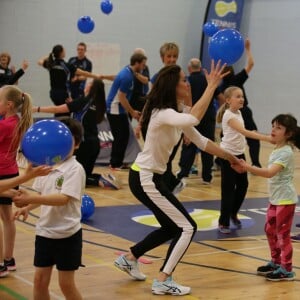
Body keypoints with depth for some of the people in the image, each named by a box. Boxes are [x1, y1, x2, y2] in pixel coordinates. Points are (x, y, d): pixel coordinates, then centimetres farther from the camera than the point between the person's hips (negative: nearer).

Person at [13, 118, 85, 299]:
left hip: (67, 234, -6)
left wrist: (30, 199, -35)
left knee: (66, 284, 3)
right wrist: (27, 208, -8)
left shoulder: (75, 169, -16)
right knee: (40, 280, 10)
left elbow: (63, 199, -27)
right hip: (45, 231, 6)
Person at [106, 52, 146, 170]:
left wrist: (132, 111, 18)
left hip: (120, 110, 9)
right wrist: (132, 112, -12)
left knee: (124, 136, 12)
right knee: (119, 137, -4)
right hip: (115, 110, -9)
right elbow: (122, 98, -21)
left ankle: (118, 162, 19)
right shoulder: (126, 76, -22)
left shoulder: (128, 72, 8)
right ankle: (115, 164, 4)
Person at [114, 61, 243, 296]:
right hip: (145, 179, -10)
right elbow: (194, 119, -46)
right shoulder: (163, 113, -24)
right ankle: (163, 282, -2)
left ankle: (129, 258, 32)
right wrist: (211, 87, -42)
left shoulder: (177, 112, 5)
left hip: (151, 177, 10)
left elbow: (200, 140, 13)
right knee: (187, 227, -6)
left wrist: (229, 157, 12)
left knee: (172, 227, 21)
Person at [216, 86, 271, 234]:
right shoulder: (229, 115, -21)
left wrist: (250, 133, 9)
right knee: (228, 189, -6)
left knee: (243, 185, 10)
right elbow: (244, 132, -34)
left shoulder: (238, 113, 7)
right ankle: (223, 222, 1)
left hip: (239, 153, 8)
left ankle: (233, 213, 30)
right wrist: (266, 138, -40)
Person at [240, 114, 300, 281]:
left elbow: (269, 173, -32)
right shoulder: (277, 150, 9)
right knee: (270, 230, 18)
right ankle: (276, 262, 32)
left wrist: (248, 167, -38)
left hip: (286, 199, -10)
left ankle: (286, 270, 4)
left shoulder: (286, 152, -20)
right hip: (275, 198, 10)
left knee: (283, 234, -4)